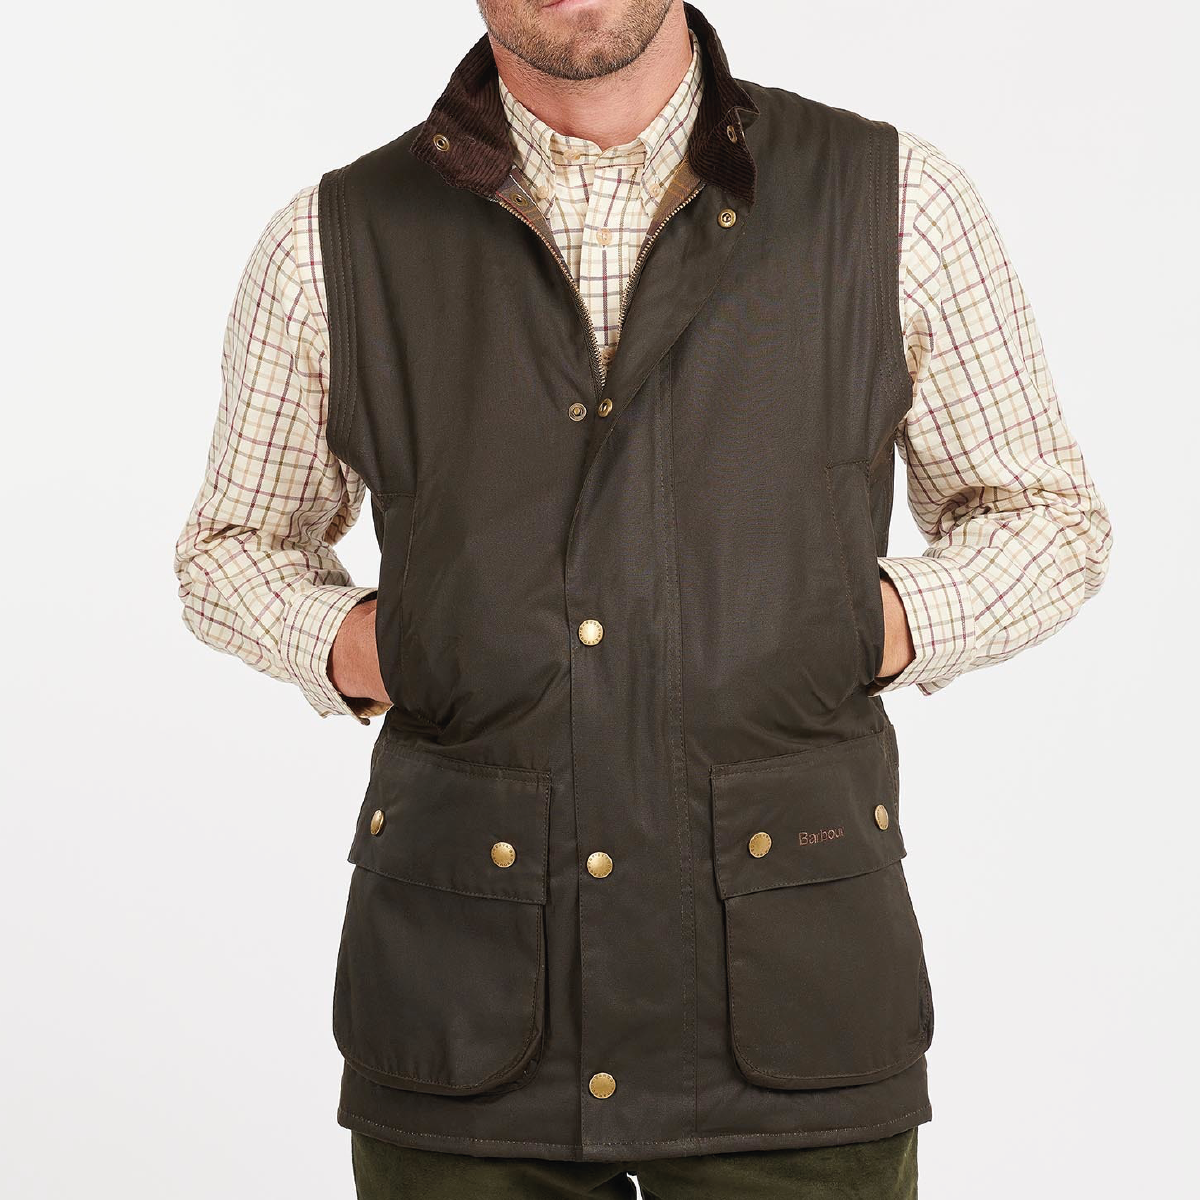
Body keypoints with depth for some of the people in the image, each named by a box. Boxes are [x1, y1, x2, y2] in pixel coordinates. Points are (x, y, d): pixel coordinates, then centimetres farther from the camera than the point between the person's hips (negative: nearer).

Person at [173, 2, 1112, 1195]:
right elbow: (234, 548, 16)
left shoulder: (896, 202, -1)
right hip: (464, 999, 1)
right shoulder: (336, 242, 1)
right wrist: (348, 646, -5)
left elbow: (1049, 518, 11)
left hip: (790, 1010, 0)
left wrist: (882, 624, -8)